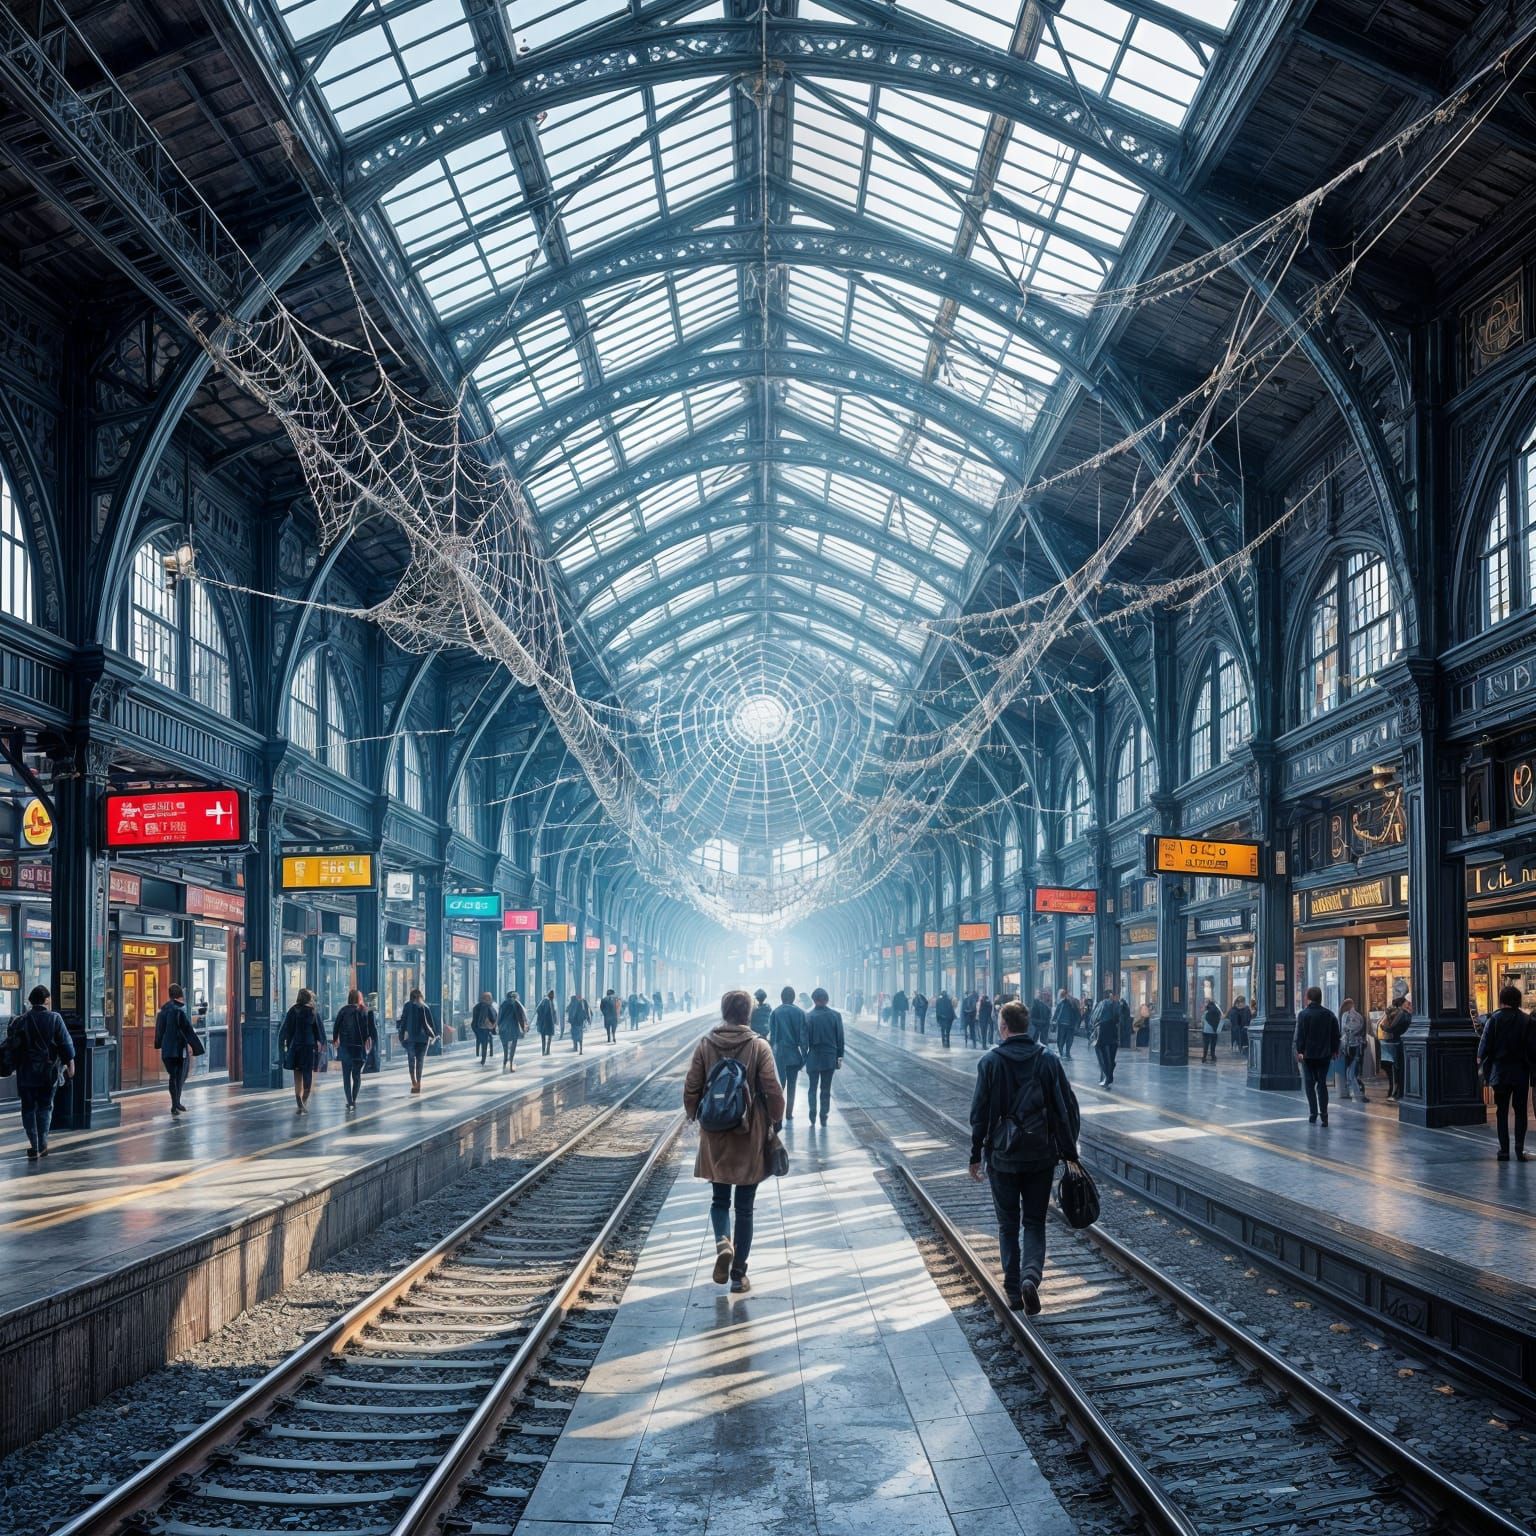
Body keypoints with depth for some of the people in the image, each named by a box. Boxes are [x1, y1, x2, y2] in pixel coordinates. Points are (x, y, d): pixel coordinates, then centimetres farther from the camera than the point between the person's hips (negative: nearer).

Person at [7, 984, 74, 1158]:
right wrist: (70, 1063, 4)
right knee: (45, 1107, 11)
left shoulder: (20, 1021, -2)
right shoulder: (54, 1019, -5)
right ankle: (42, 1145, 8)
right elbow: (66, 1044, -5)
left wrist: (14, 1065, 11)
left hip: (26, 1073, 0)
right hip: (49, 1072, 0)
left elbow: (11, 1045, 1)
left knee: (28, 1108, 6)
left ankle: (33, 1146, -1)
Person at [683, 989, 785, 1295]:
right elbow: (773, 1090, -11)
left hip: (715, 1137, 1)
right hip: (750, 1138, -1)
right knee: (745, 1207, 9)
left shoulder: (705, 1045, -5)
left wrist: (693, 1115, 17)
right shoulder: (759, 1047, -10)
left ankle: (723, 1243, -11)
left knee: (719, 1200, 17)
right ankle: (739, 1273, 10)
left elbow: (691, 1088, -1)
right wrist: (776, 1120, 5)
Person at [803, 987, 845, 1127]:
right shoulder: (835, 1015, -5)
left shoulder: (809, 1017, -11)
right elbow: (840, 1038, -1)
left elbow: (805, 1039, -8)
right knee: (826, 1089, 10)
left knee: (812, 1089, 11)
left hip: (814, 1058, -1)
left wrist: (804, 1057, 1)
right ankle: (823, 1118, 9)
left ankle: (813, 1116, 1)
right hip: (830, 1058, 2)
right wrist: (839, 1056, 7)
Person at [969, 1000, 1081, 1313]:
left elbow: (980, 1112, -6)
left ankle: (1013, 1290, 9)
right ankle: (1031, 1275, -14)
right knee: (1034, 1223, 9)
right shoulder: (1047, 1060, 0)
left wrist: (976, 1155, 2)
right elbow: (1067, 1108, 0)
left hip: (1002, 1157, -1)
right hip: (1041, 1156, 1)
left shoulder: (990, 1061, -7)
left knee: (1008, 1225, 11)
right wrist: (1070, 1153, 6)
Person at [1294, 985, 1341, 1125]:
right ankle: (1324, 1115, 4)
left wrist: (1299, 1051, -9)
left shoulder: (1303, 1014, -9)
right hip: (1325, 1054, 4)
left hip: (1308, 1055, -4)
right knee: (1322, 1084, 10)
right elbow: (1335, 1035, 9)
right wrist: (1334, 1050, 17)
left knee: (1310, 1084, 4)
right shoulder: (1330, 1014, 5)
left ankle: (1313, 1115, -1)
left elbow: (1300, 1035, -13)